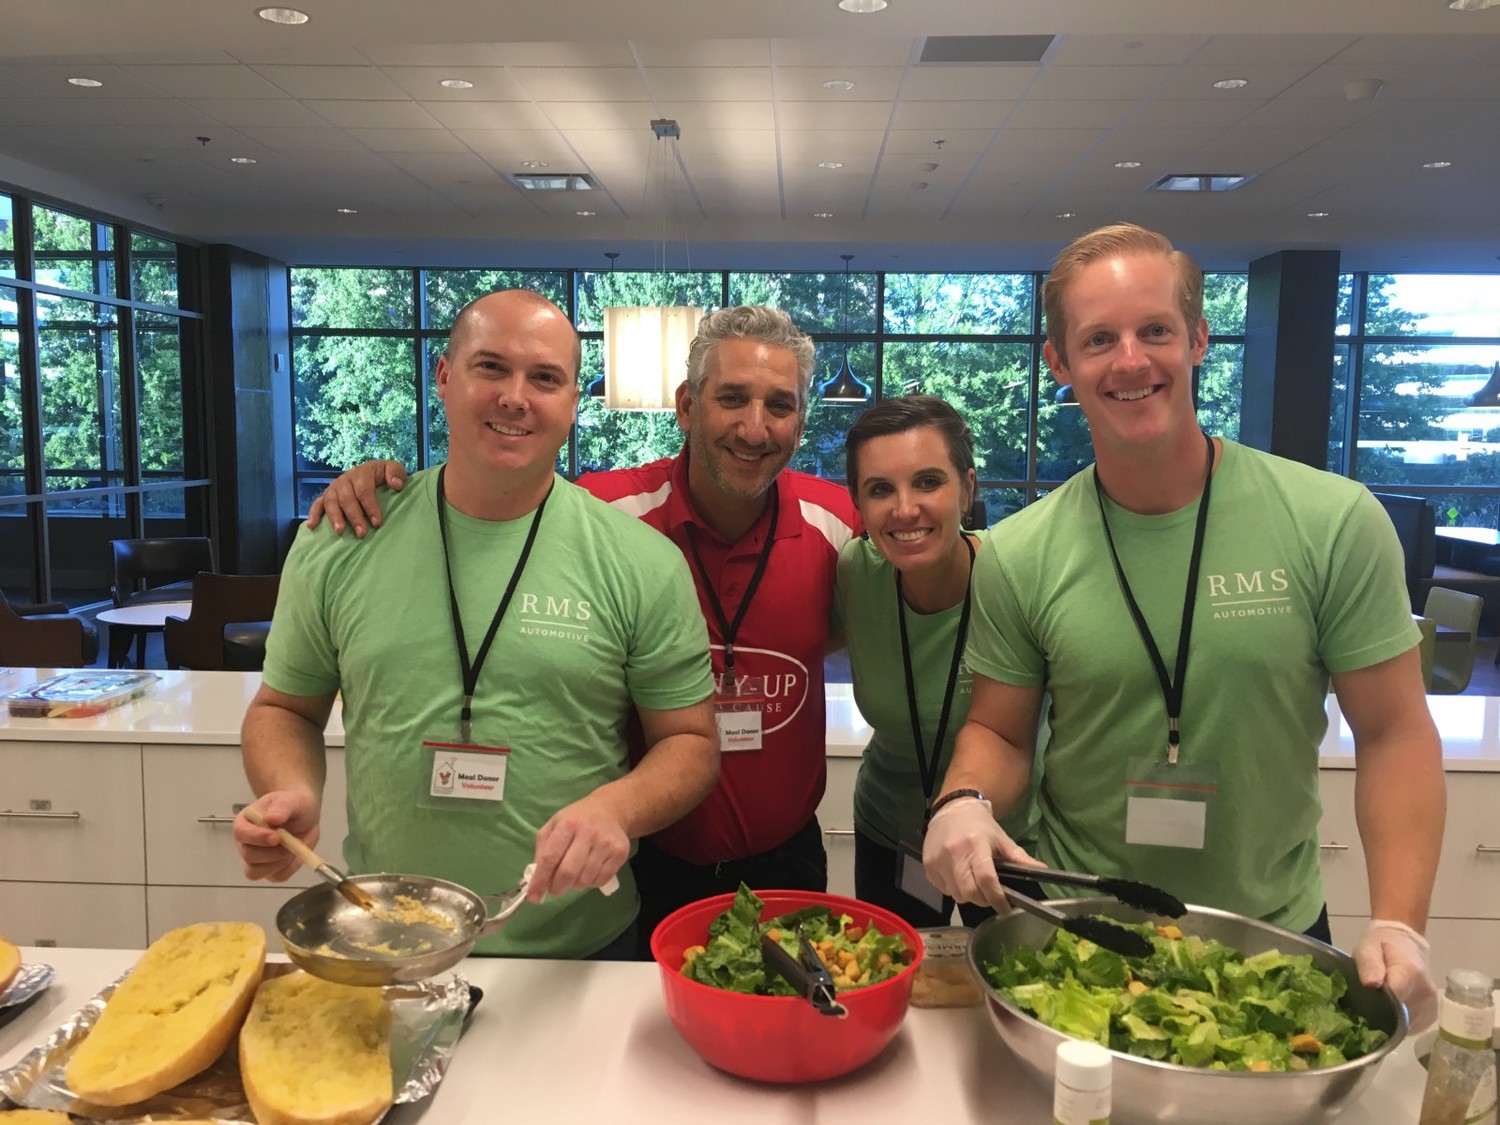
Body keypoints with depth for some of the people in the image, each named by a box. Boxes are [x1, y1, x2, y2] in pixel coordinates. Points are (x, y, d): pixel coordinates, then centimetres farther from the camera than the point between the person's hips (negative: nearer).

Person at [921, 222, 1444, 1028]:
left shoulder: (1335, 523, -13)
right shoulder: (1018, 558, -11)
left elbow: (1393, 733, -7)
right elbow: (1000, 729, -1)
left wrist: (1398, 927, -15)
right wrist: (966, 802, -22)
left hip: (1276, 933, 0)